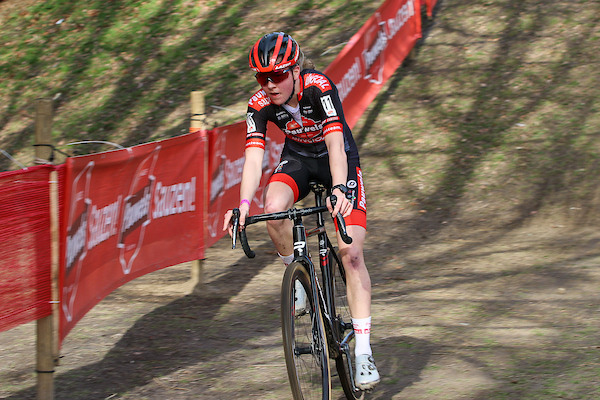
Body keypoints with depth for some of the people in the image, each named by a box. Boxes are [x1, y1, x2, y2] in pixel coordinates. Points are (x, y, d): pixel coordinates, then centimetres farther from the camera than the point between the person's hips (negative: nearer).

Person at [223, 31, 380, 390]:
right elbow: (253, 158, -27)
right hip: (298, 160, 3)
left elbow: (335, 143, -41)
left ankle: (363, 352, -15)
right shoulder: (260, 105, -20)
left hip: (338, 159, -3)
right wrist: (244, 205, -43)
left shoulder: (320, 87, -31)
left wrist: (340, 188, -57)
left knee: (351, 252, -16)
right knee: (274, 209, -32)